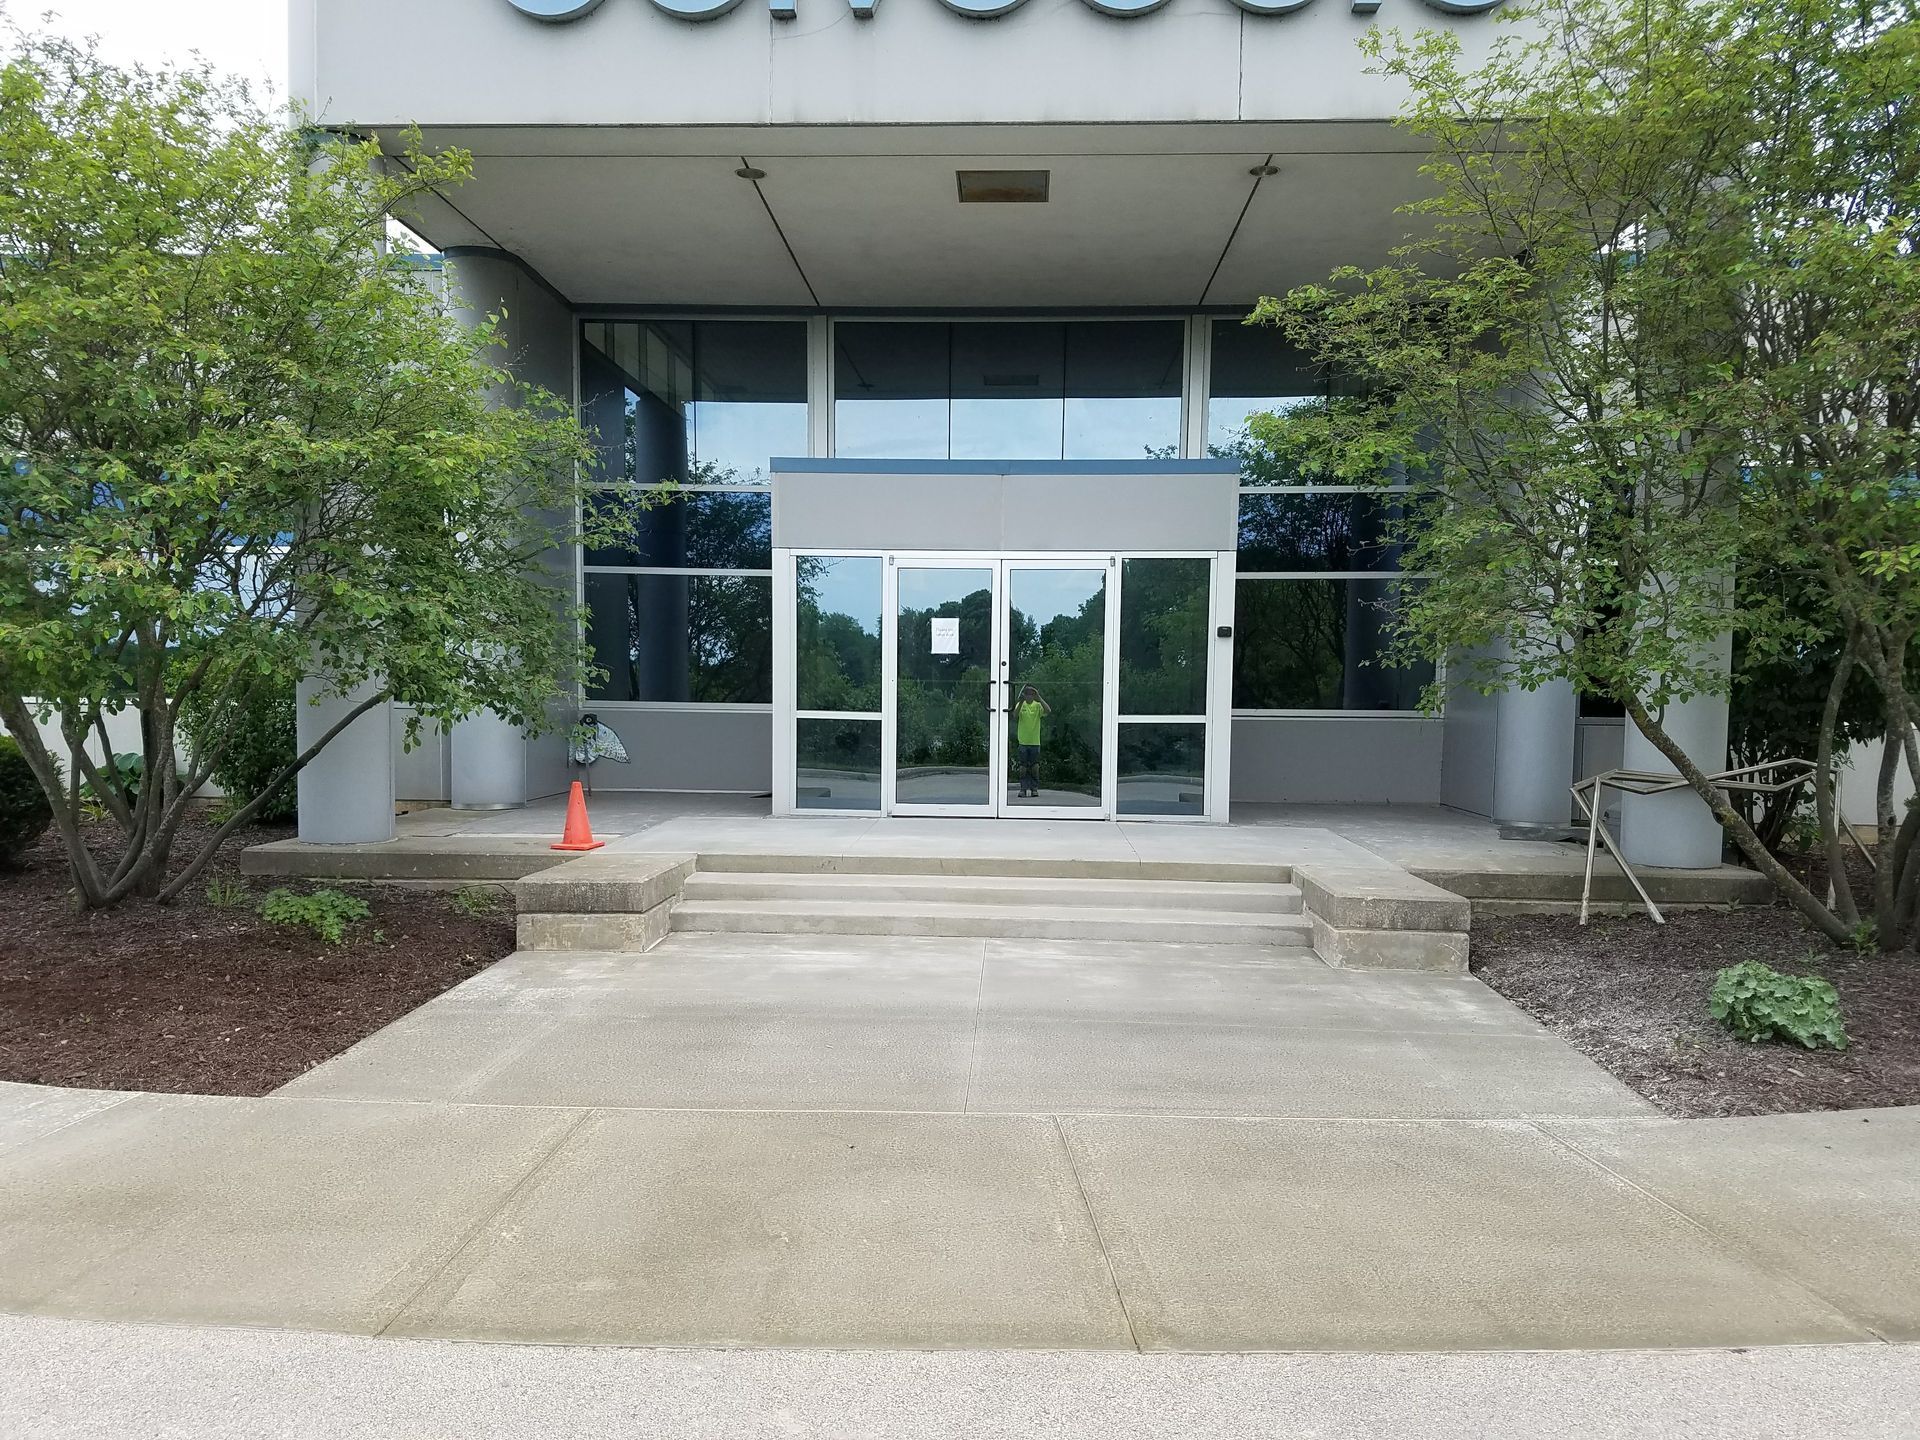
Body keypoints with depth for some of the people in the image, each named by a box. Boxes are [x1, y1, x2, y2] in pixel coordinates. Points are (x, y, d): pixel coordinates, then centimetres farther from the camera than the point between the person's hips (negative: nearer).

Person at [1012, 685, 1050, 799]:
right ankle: (1023, 788, 11)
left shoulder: (1038, 705, 0)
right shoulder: (1020, 705, -1)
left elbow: (1048, 711, -19)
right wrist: (1021, 701, -28)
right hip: (1023, 741, 0)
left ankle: (1035, 788, 13)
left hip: (1035, 741, 0)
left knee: (1035, 766, 4)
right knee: (1023, 766, 4)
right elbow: (1015, 715, -20)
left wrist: (1039, 698, -23)